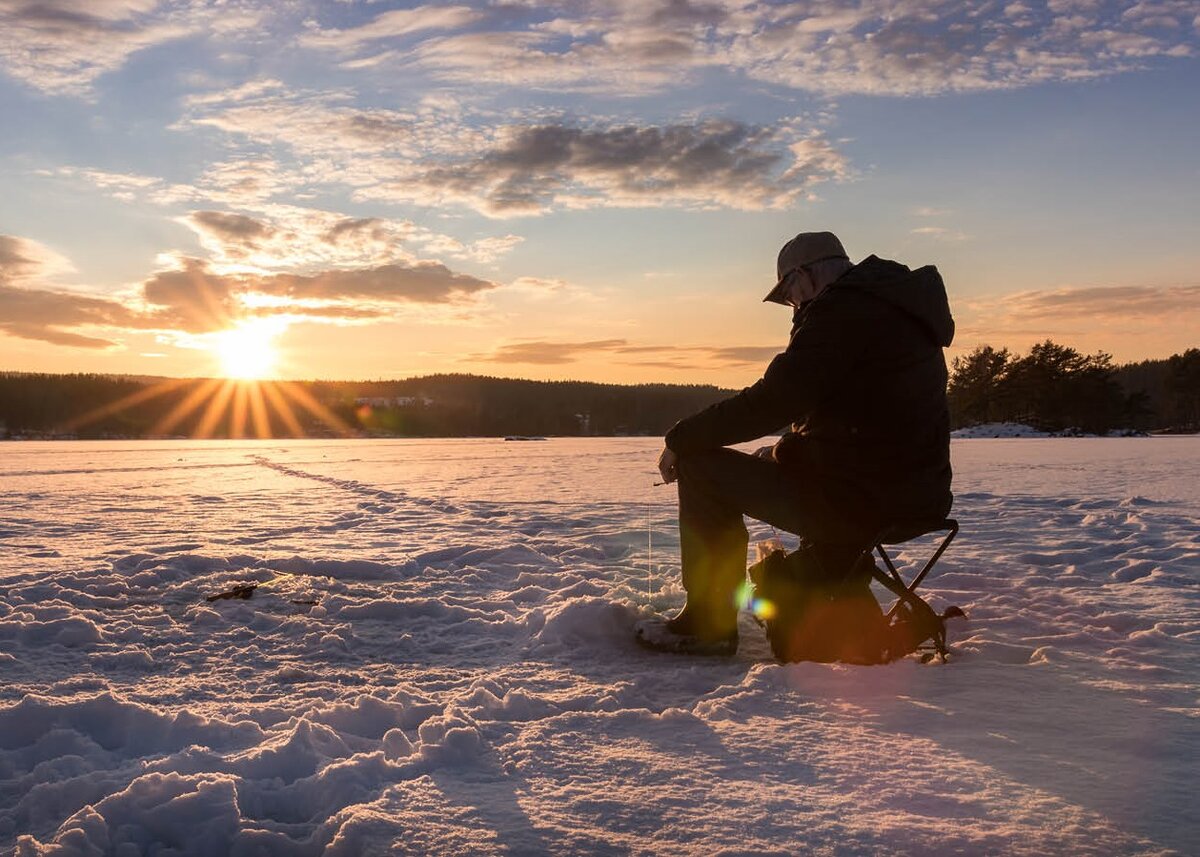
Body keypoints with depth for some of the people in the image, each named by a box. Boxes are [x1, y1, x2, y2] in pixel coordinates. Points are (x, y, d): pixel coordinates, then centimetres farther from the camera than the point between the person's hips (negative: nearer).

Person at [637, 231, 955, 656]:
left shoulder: (842, 310, -14)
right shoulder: (901, 309, 17)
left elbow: (770, 402, -19)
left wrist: (680, 438, -8)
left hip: (862, 501, -10)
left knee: (702, 465, -3)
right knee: (769, 458, 31)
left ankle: (709, 624, 4)